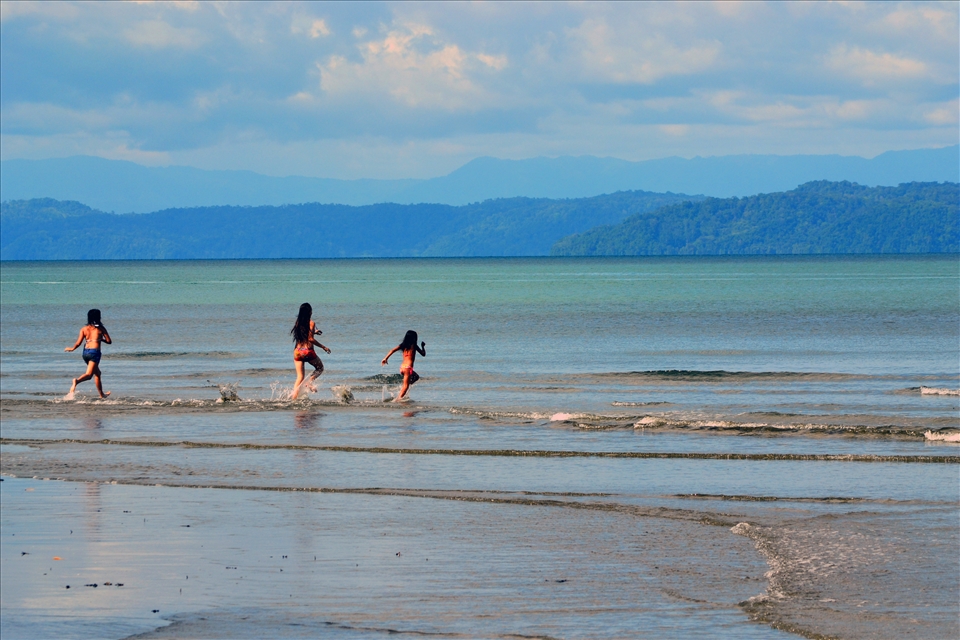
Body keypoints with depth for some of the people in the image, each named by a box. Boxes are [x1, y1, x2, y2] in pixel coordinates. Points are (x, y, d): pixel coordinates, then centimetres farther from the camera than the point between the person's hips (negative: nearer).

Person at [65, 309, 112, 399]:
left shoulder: (84, 329, 7)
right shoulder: (101, 329, 2)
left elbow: (78, 343, 2)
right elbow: (109, 341, 5)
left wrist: (72, 348, 21)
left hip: (85, 352, 5)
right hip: (95, 352, -5)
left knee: (97, 373, 20)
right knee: (89, 374, -12)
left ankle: (101, 394, 26)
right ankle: (76, 381, -41)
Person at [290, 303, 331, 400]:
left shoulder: (298, 323, 10)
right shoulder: (311, 323, -7)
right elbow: (310, 339, -13)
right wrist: (323, 347, -4)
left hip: (297, 351, 5)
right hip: (308, 351, -5)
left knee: (300, 377, 10)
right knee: (320, 368, 21)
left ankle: (294, 396, -7)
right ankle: (310, 381, -6)